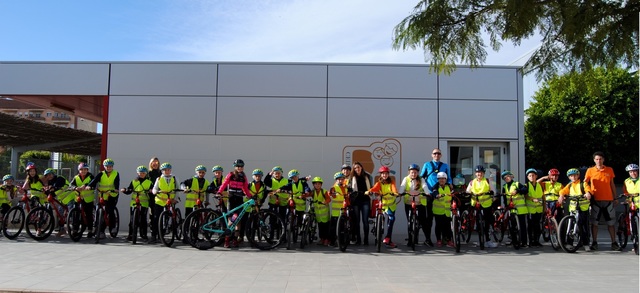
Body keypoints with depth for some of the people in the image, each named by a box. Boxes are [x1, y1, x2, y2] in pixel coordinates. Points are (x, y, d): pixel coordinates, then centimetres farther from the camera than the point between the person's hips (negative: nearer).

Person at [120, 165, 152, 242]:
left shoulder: (149, 182, 8)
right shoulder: (133, 181, 13)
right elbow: (129, 191, 9)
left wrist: (151, 191, -22)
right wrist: (125, 190, -11)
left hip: (144, 203, -2)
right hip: (134, 202, 2)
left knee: (143, 219, -3)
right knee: (132, 219, 1)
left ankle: (143, 234, 4)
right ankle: (131, 234, 8)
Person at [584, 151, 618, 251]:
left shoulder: (609, 170, 7)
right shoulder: (590, 170, 2)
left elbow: (612, 184, 13)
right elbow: (585, 182, 0)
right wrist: (588, 191, -18)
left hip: (608, 200, 1)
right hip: (596, 200, -1)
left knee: (611, 222, 5)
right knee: (594, 222, 2)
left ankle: (614, 243, 12)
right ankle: (594, 242, 9)